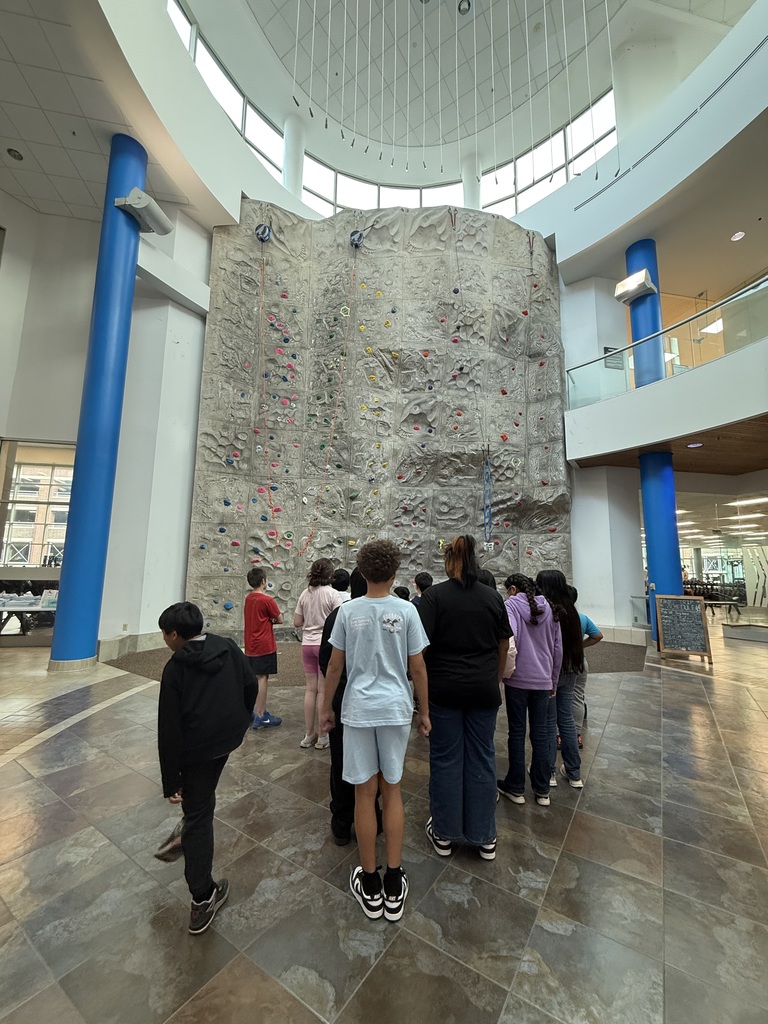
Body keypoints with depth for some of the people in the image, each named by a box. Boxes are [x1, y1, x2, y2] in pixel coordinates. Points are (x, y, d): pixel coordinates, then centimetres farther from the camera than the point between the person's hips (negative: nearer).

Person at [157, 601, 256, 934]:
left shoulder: (175, 668, -13)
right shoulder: (229, 649, -3)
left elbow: (169, 730, -11)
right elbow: (251, 687, 5)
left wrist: (170, 781, -3)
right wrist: (241, 722, 20)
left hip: (197, 748, -5)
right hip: (230, 738, 5)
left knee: (198, 814, 10)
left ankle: (203, 899, 17)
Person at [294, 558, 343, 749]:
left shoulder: (304, 594, 5)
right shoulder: (333, 594, -11)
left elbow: (297, 622, 8)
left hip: (307, 644, 5)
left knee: (310, 689, 13)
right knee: (323, 690, 4)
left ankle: (309, 735, 24)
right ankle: (322, 737, 16)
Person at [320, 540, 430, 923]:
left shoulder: (348, 611, -6)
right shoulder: (406, 610, -8)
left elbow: (335, 666, -1)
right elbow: (418, 668, -4)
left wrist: (326, 707, 12)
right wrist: (424, 711, 9)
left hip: (358, 709, 0)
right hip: (396, 709, 0)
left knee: (365, 793, 14)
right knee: (392, 790, 17)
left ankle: (370, 887, 30)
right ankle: (394, 885, 28)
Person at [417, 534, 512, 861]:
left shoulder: (434, 594, -12)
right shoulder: (493, 596, -1)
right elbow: (504, 645, 7)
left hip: (444, 689, -3)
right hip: (483, 689, 3)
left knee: (445, 759, 12)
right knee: (482, 758, 15)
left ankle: (444, 834, 29)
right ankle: (485, 837, 30)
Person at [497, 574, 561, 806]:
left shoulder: (511, 605, -8)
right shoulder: (548, 609, 10)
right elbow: (558, 649, 14)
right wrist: (553, 681, 22)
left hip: (518, 679, -4)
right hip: (543, 680, 5)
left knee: (517, 732, 8)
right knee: (540, 732, 13)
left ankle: (516, 787, 20)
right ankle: (542, 791, 24)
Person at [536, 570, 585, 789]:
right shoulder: (570, 609, 3)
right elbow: (576, 639, 11)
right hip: (569, 671, 6)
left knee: (549, 722, 7)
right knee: (567, 720, 17)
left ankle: (549, 772, 20)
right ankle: (574, 773, 27)